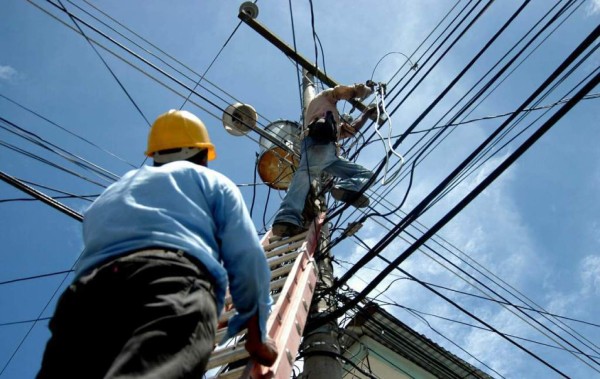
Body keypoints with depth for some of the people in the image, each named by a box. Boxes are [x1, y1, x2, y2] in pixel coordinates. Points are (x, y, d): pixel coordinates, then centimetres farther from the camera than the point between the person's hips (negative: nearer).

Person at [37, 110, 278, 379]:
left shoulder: (111, 192, 46)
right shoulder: (212, 181, 31)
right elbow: (246, 257, 18)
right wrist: (256, 333, 28)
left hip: (91, 285, 5)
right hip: (176, 277, -4)